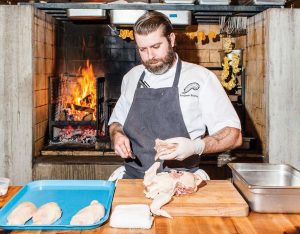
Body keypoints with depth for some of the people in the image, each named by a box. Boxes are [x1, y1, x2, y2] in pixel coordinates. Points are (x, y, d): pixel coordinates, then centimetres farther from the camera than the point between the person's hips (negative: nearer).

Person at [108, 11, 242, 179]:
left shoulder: (200, 77, -2)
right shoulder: (132, 77, 12)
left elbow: (233, 135, -4)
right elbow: (116, 122, 26)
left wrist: (196, 146, -21)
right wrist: (117, 135, 3)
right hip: (133, 179, 3)